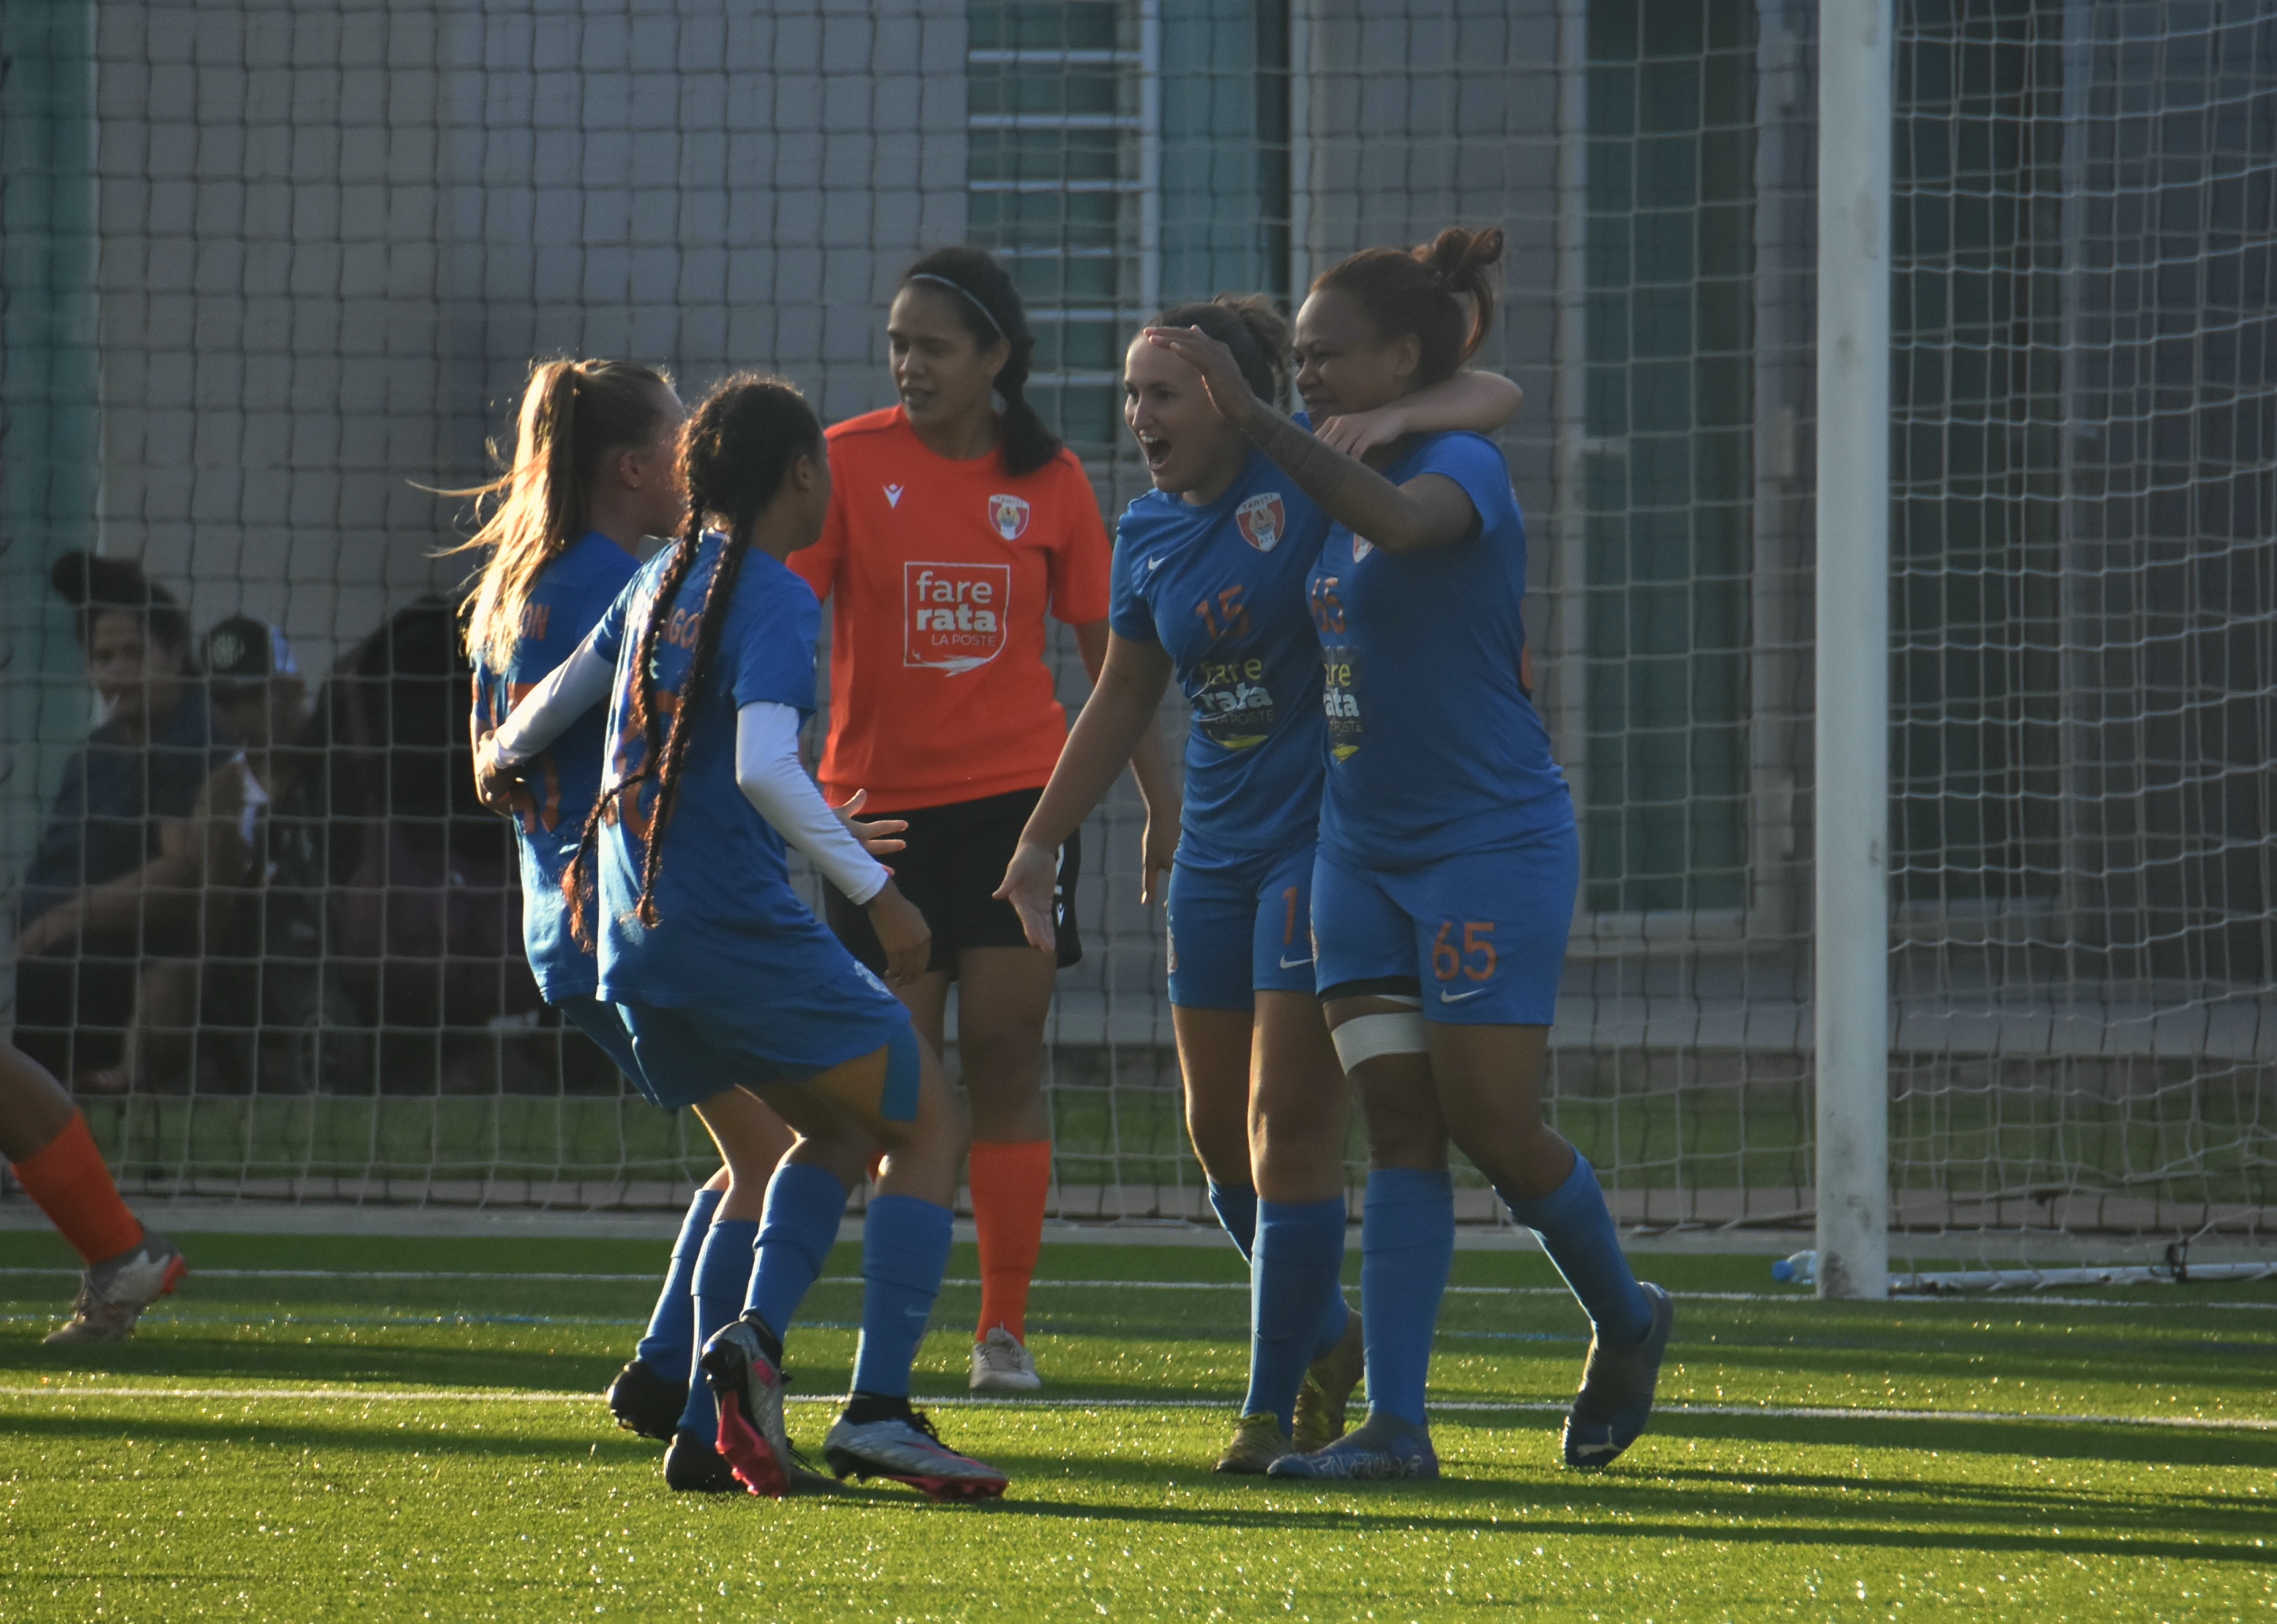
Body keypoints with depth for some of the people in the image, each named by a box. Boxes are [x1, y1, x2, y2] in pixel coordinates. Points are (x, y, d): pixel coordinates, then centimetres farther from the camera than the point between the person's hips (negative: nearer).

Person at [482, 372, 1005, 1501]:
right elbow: (764, 768, -24)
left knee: (837, 1132, 21)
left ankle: (749, 1338, -3)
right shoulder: (774, 597, -11)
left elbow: (566, 686, 29)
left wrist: (505, 754, 51)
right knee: (928, 1123, 2)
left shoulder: (661, 582, 13)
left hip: (634, 939, 8)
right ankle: (877, 1411, -10)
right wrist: (876, 892, -21)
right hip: (741, 928, -8)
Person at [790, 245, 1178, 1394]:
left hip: (1015, 796, 1)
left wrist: (1159, 797, 11)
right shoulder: (849, 463, -3)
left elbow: (1103, 644, 11)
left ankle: (1004, 1329, 2)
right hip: (879, 803, -1)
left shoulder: (1046, 480, 2)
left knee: (1005, 1060, -3)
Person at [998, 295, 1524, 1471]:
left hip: (1326, 832, -7)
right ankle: (1326, 1341, 31)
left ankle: (1276, 1403, -1)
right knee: (1220, 1131, 9)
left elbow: (1493, 397, -13)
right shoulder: (1149, 532, 8)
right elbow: (1122, 701, 19)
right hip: (1219, 846, 7)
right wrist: (1039, 841, 18)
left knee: (1290, 1120, -9)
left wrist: (1396, 416, -32)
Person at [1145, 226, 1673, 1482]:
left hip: (1490, 846, -7)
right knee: (1399, 1133, 2)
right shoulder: (1342, 494, 10)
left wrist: (1254, 420, -43)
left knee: (1492, 1124, -5)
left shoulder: (1462, 468, -13)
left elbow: (1398, 520, -38)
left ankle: (1627, 1321, 22)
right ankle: (1392, 1425, -2)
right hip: (1361, 848, 7)